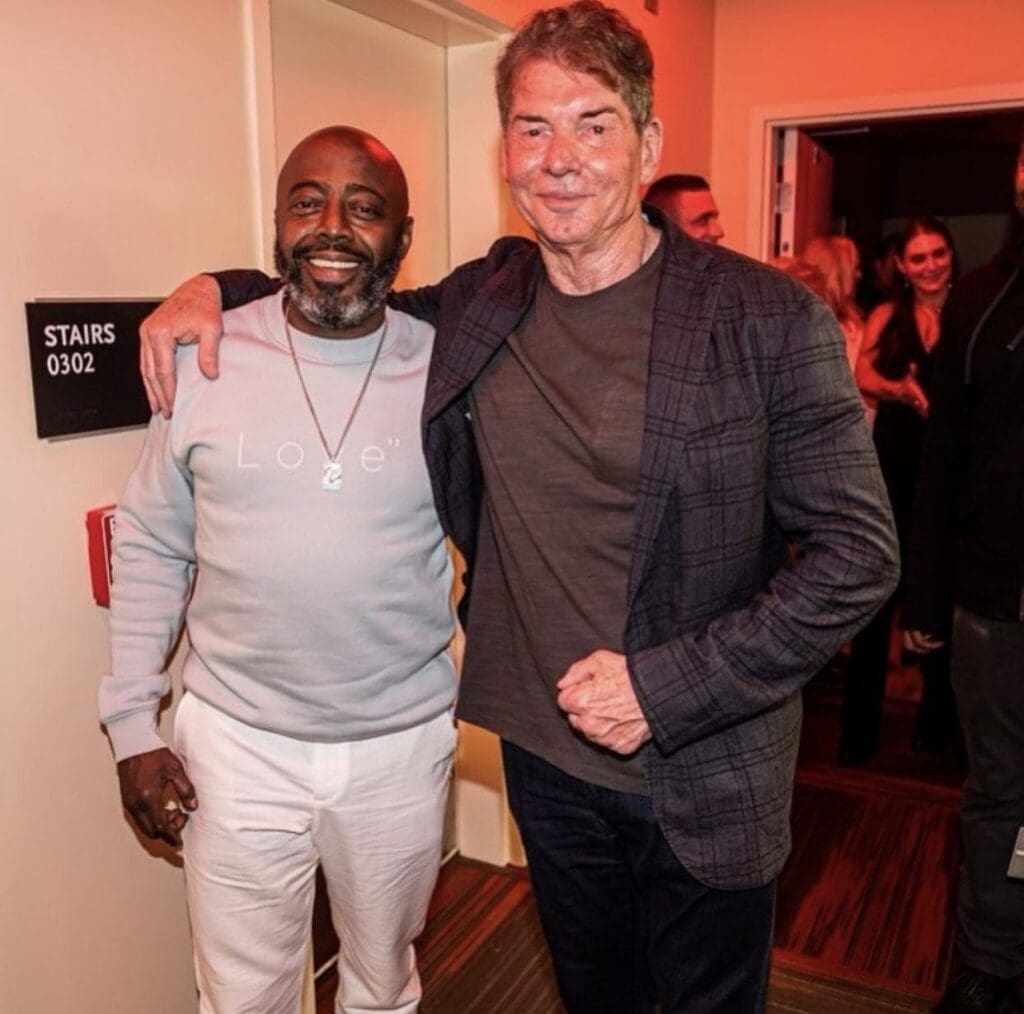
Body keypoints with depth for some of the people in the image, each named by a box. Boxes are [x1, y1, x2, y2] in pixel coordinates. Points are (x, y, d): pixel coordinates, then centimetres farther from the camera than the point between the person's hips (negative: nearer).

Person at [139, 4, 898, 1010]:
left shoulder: (769, 320, -16)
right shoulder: (477, 302, -3)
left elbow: (860, 550, -14)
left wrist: (667, 685, -20)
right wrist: (218, 287, 0)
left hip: (706, 780, -3)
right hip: (546, 758, 4)